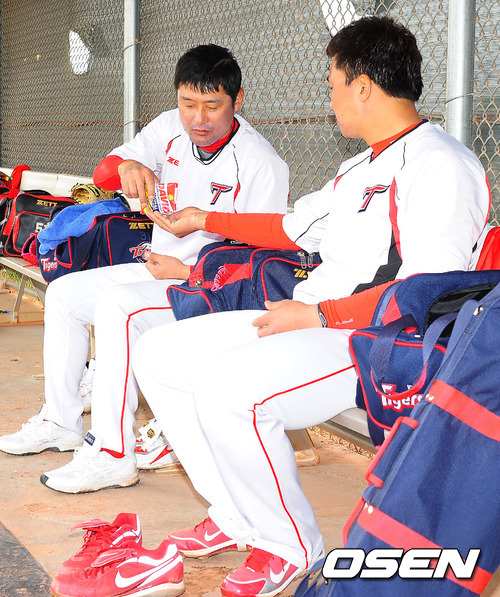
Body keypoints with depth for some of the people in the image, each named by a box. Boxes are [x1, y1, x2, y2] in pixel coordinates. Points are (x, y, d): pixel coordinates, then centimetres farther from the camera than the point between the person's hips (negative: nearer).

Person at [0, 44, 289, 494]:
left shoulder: (262, 165, -19)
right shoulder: (171, 128, 0)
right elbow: (103, 173, -1)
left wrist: (188, 272, -24)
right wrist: (127, 166, -27)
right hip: (161, 269, 9)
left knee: (117, 305, -31)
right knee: (63, 293, 8)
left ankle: (113, 453, -28)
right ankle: (62, 422, 17)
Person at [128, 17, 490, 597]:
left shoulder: (441, 166, -12)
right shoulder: (361, 168, 20)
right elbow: (295, 228, 34)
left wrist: (317, 315, -22)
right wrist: (208, 220, 39)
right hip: (312, 323, 10)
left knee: (228, 389, -33)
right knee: (158, 353, 4)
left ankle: (289, 544, -10)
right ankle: (238, 516, 8)